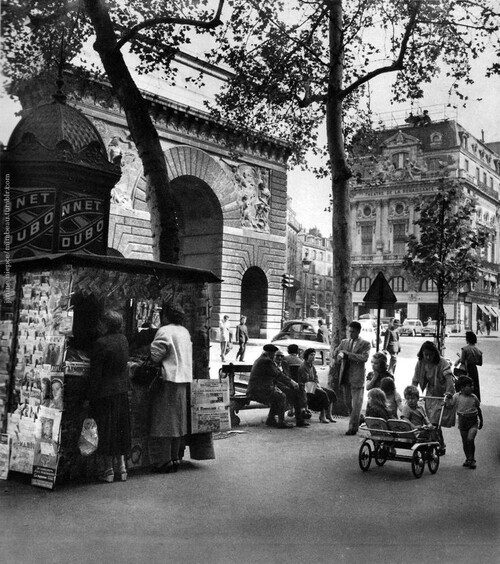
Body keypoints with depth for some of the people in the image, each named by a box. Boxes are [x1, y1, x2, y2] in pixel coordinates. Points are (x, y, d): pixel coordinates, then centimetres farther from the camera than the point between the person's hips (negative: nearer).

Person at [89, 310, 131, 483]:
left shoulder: (101, 343, -17)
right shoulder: (123, 339, 3)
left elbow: (96, 373, -15)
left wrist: (91, 397, -10)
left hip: (106, 392, -6)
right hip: (122, 390, 6)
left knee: (106, 430, 3)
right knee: (121, 429, 14)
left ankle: (108, 470, 9)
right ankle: (122, 467, 19)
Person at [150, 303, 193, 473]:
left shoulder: (164, 331, -11)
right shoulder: (185, 331, 13)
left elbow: (155, 354, -16)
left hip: (169, 379, -8)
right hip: (184, 379, 8)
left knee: (165, 422, -2)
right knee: (178, 420, 13)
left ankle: (165, 461, 0)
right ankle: (176, 458, 18)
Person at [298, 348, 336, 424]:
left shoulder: (312, 365, 15)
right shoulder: (303, 367, -13)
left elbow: (316, 377, 13)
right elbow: (306, 381, -17)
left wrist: (318, 385, -7)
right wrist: (317, 387, -15)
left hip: (314, 387, 9)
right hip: (306, 389, -9)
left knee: (331, 393, -8)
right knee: (323, 394, -29)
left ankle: (329, 415, -11)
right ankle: (322, 416, -23)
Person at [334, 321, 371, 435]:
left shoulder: (365, 344, -3)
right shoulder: (344, 342, 13)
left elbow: (364, 358, -17)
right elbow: (335, 353, 8)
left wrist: (347, 353, -17)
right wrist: (339, 354, -16)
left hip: (357, 377, -5)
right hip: (345, 377, 5)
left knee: (356, 403, -4)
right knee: (347, 402, 13)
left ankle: (353, 428, 2)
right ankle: (356, 421, 30)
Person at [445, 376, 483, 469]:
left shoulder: (474, 397, -3)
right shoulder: (457, 396, -6)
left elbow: (478, 409, 10)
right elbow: (450, 404, 2)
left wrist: (481, 421, 16)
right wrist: (448, 398, -16)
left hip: (473, 421, -1)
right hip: (462, 421, 1)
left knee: (470, 439, -18)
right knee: (465, 442, 9)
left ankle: (471, 460, -4)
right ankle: (468, 459, 26)